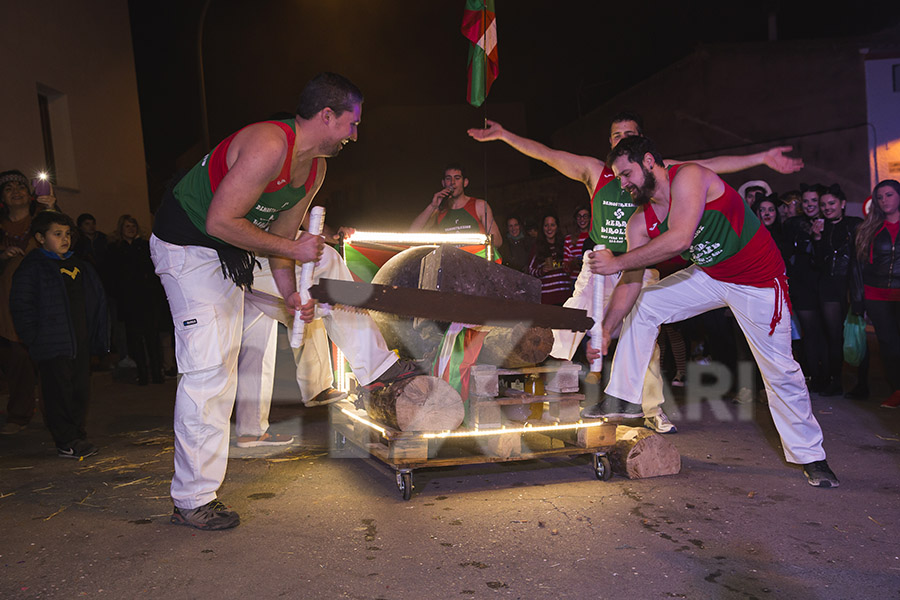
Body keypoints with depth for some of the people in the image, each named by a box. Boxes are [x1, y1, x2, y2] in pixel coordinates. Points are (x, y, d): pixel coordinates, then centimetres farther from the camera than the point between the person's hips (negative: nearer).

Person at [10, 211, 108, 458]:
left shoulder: (79, 265, 15)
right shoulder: (32, 267, -4)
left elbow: (97, 298, 20)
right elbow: (21, 307, -8)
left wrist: (99, 335, 13)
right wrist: (34, 339, -12)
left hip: (81, 343, 6)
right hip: (53, 345, -6)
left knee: (81, 391, 10)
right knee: (59, 393, -2)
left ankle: (77, 436, 22)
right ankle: (67, 442, 7)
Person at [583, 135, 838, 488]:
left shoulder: (688, 177, -25)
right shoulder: (640, 223, -5)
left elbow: (680, 238, -39)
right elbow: (632, 281, -6)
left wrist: (618, 262, -35)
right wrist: (606, 330, -14)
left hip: (758, 279, -6)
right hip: (709, 276, 7)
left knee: (779, 370, -2)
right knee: (643, 306, -1)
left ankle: (809, 456, 17)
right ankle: (624, 398, 7)